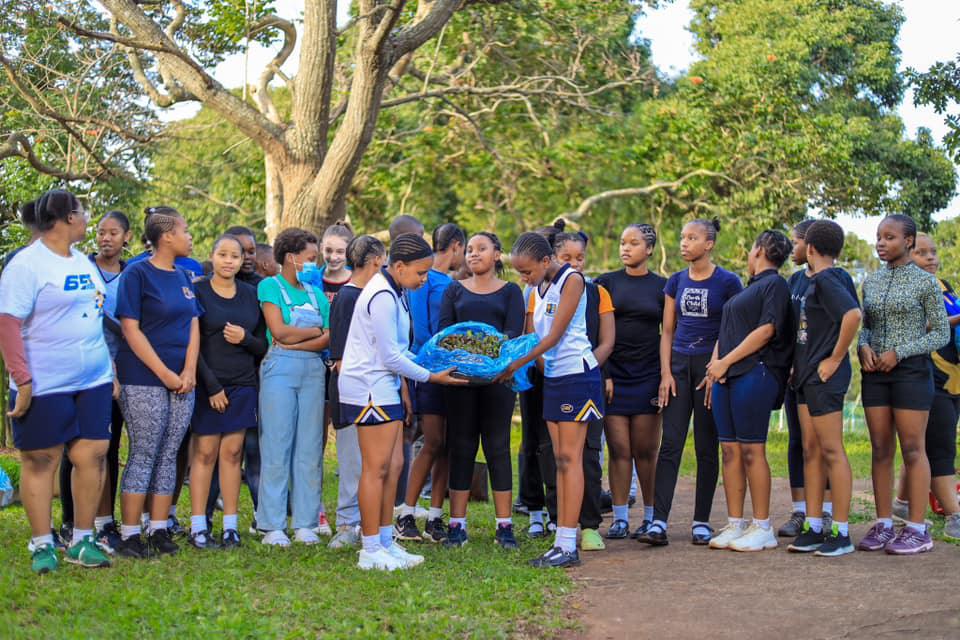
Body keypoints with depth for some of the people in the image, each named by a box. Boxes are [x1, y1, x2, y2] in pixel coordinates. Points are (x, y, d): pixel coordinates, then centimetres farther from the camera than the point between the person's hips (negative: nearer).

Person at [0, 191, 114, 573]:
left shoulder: (84, 262, 13)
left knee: (92, 455, 4)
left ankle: (82, 541, 14)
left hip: (94, 382, 7)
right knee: (41, 462, 2)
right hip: (44, 386, -7)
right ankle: (42, 545, 12)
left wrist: (112, 370, 15)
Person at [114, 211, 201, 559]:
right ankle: (130, 535, 1)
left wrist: (189, 371, -3)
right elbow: (131, 329, -10)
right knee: (143, 455, -5)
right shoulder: (137, 273, -5)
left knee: (168, 455, 6)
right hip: (144, 380, -6)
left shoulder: (184, 277, 14)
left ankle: (159, 530, 12)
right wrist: (164, 374, -14)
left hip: (182, 382, 6)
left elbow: (193, 325, 12)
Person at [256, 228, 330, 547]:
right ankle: (273, 526, 2)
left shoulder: (316, 294, 16)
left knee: (310, 449, 4)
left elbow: (327, 340, 4)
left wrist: (294, 343, -9)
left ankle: (306, 523, 10)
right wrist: (316, 330, 0)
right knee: (277, 447, -3)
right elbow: (279, 331, -10)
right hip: (280, 371, -5)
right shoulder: (270, 286, 2)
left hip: (313, 371, 5)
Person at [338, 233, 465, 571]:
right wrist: (432, 377, -10)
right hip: (369, 388, -10)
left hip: (384, 385, 10)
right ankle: (371, 550, 0)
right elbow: (391, 356, -18)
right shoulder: (382, 297, -19)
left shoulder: (393, 292, 13)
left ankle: (385, 542, 17)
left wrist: (402, 388, 19)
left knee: (393, 465, 10)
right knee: (377, 467, -6)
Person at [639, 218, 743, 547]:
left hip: (711, 368, -3)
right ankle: (659, 523, -9)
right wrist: (666, 373, 0)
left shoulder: (728, 283, -2)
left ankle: (701, 522, 11)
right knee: (670, 444, -5)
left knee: (706, 447, 3)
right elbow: (667, 331, 10)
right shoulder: (676, 282, 9)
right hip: (679, 365, 3)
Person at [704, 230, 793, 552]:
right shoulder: (747, 288, 25)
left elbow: (766, 330, -13)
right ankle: (735, 525, 10)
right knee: (730, 451, 5)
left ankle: (763, 528, -2)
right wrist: (714, 368, 13)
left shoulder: (775, 284, -3)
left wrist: (725, 362, -12)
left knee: (751, 451, -8)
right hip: (727, 377, 9)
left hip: (755, 374, -9)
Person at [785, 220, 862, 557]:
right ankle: (813, 528, 15)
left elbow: (853, 315, -29)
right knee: (811, 452, 10)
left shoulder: (827, 279, -14)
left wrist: (836, 359, -21)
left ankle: (841, 532, 0)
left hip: (825, 377, -10)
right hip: (808, 376, 10)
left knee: (832, 452, -5)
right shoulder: (818, 281, 15)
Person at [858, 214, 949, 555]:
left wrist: (899, 352, -14)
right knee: (881, 450, 6)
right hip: (875, 373, 5)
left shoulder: (925, 282, -3)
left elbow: (941, 333, -4)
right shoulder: (871, 281, 11)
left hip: (911, 370, -5)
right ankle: (883, 524, 11)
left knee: (912, 449, -3)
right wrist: (864, 346, -5)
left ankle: (917, 528, 1)